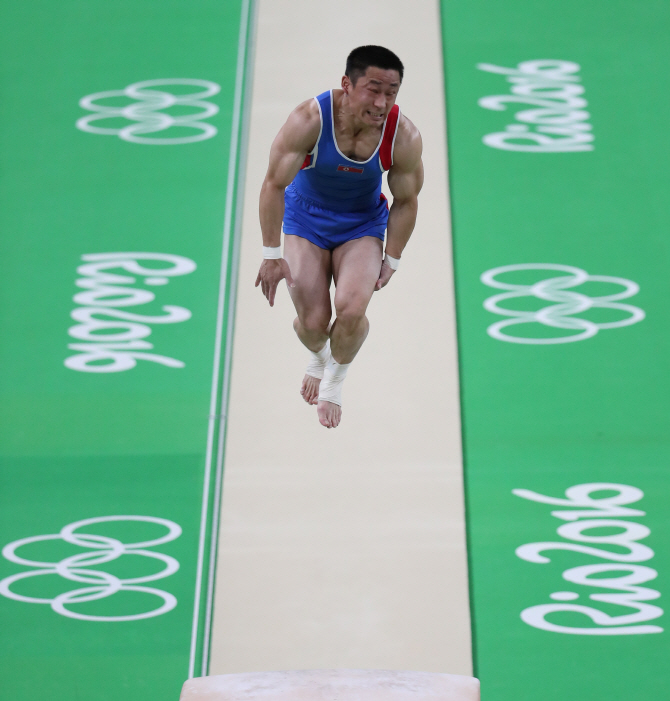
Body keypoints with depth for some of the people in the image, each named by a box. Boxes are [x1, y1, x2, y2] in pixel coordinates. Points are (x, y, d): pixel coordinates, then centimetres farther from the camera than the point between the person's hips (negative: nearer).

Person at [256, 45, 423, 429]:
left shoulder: (405, 137, -26)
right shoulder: (309, 120, -31)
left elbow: (406, 201, -8)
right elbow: (274, 184, -18)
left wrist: (392, 260, -1)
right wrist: (272, 254, -15)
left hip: (363, 223, 1)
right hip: (306, 214, -1)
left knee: (352, 309, -21)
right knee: (313, 322, -4)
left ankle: (335, 380, 13)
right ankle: (319, 357, 37)